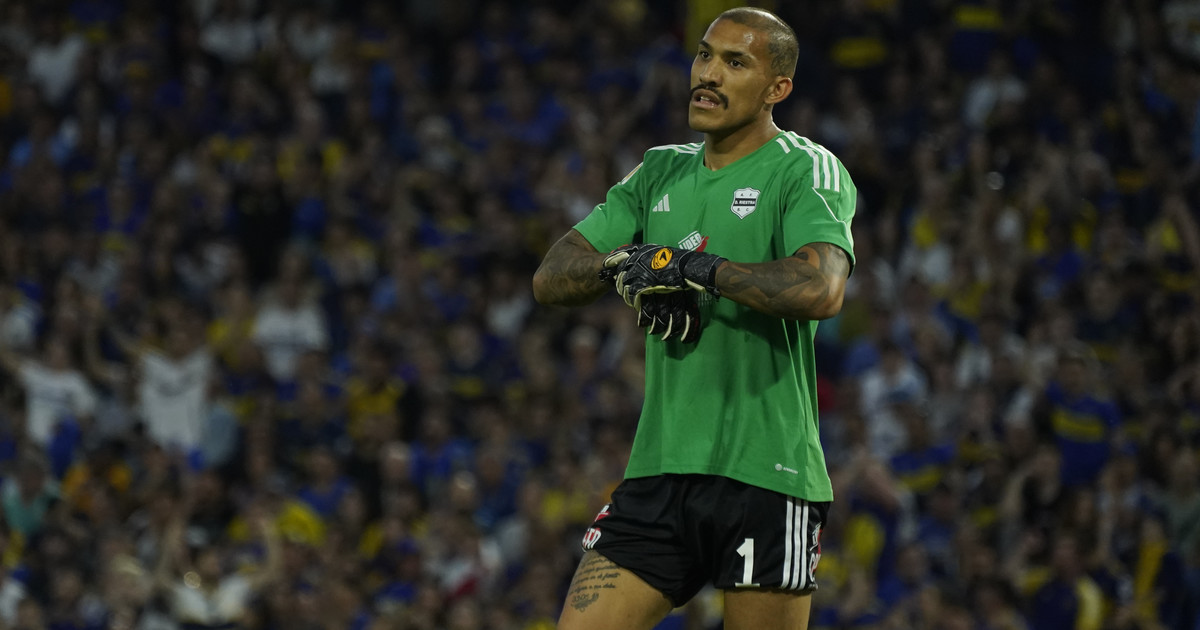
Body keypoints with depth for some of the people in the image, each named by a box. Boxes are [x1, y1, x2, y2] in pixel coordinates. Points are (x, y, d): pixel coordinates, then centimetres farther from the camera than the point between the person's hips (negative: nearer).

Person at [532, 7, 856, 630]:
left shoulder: (807, 169, -3)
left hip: (765, 479, -5)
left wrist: (694, 267, -15)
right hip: (658, 472, 5)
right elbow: (551, 278, 12)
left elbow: (820, 290, -22)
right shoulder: (661, 171, 17)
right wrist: (623, 264, -9)